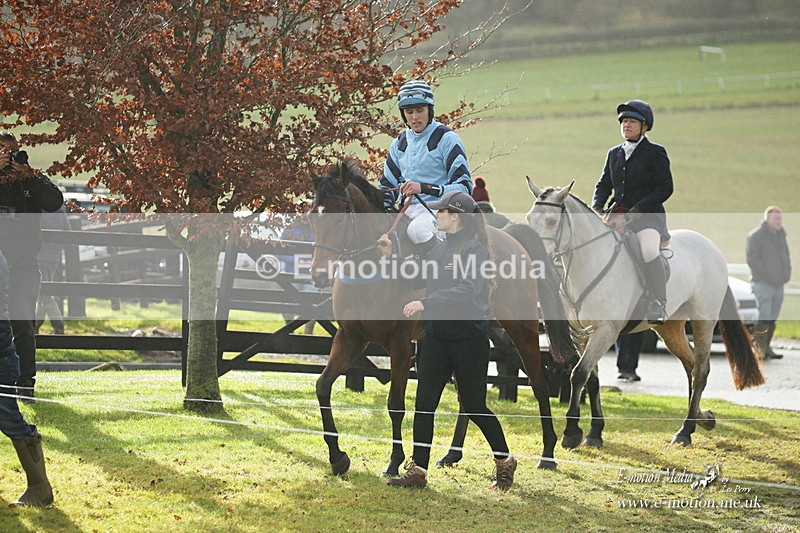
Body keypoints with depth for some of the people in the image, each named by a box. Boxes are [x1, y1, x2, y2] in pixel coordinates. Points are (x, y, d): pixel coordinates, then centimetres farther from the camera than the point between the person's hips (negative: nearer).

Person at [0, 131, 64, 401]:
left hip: (23, 264, 0)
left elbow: (54, 203, -5)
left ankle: (25, 382, -2)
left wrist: (27, 175, -11)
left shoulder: (33, 179, 10)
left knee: (23, 325, -3)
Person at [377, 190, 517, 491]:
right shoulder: (440, 249, 11)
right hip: (437, 336, 7)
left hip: (469, 338, -7)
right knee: (424, 404, 1)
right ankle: (417, 471, 4)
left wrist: (426, 303, -31)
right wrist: (392, 256, 9)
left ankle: (504, 462, 24)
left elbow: (467, 290, -26)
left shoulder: (474, 249, -13)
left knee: (474, 407, 4)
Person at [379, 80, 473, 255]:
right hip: (408, 211, 7)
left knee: (417, 229, -38)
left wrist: (424, 188, -20)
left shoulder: (446, 138, -3)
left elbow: (464, 187, -9)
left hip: (438, 208, -7)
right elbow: (388, 185, 23)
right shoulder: (400, 143, 18)